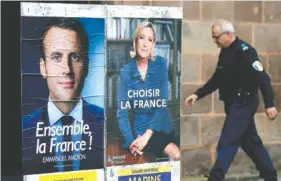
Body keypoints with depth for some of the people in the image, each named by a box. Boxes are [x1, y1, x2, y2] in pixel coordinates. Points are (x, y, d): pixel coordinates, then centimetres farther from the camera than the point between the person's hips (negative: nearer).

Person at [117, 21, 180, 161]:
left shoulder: (160, 64, -4)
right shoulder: (126, 70, -5)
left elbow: (163, 103, -9)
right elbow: (122, 110, -4)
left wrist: (147, 135, -19)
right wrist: (130, 141, -18)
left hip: (162, 126, 2)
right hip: (140, 129, -2)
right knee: (176, 155, -23)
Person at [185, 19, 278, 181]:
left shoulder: (244, 51, -16)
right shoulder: (225, 52, 12)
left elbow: (262, 77, -20)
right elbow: (217, 79, 19)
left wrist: (269, 104, -24)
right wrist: (198, 94, 10)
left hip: (243, 104, -9)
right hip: (234, 104, 9)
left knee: (227, 143, -10)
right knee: (251, 142, 15)